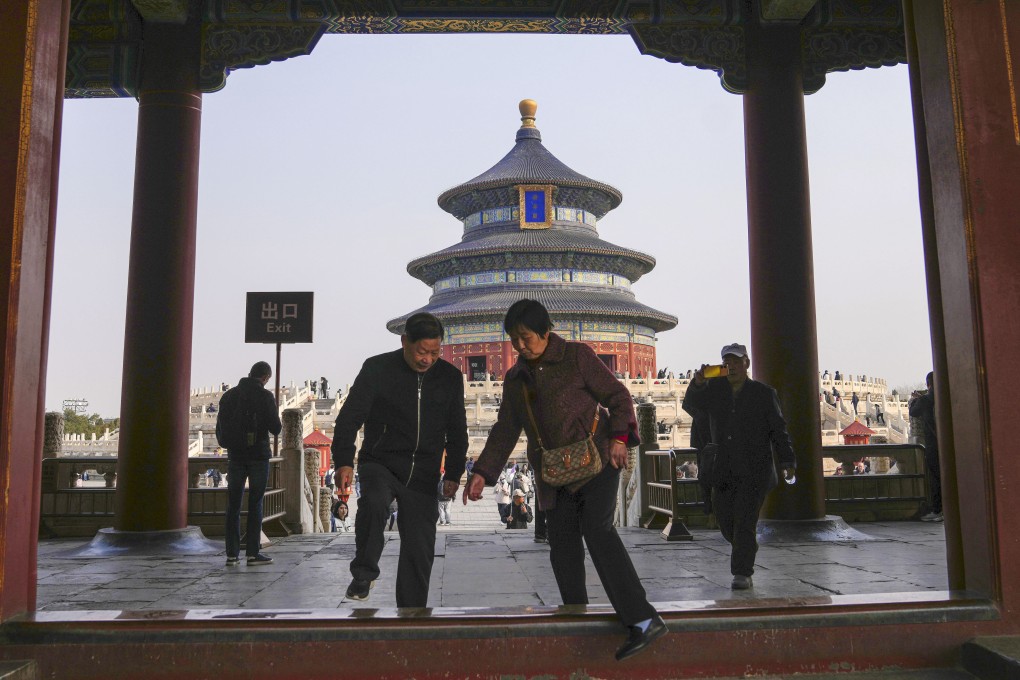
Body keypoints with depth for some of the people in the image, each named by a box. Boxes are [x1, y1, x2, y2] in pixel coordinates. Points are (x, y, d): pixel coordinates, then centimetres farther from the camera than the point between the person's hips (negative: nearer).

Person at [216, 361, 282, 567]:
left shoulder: (229, 395, 6)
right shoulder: (265, 396, -7)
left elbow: (220, 429, 8)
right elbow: (275, 428, -11)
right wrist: (279, 424, 11)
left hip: (235, 457, 4)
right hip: (258, 456, -3)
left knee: (233, 505, 8)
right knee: (255, 504, 2)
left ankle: (232, 554, 7)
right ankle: (253, 553, 2)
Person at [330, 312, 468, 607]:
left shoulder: (450, 377, 4)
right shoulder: (377, 369, -6)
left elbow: (457, 431, 13)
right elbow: (349, 417, -7)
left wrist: (453, 473, 7)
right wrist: (344, 461, -19)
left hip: (423, 475, 3)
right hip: (379, 463, -2)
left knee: (419, 550, 0)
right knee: (374, 501, -34)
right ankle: (364, 574, -11)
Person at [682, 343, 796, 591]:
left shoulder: (763, 393, 3)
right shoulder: (714, 389, 9)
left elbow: (778, 430, 3)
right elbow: (692, 408, 1)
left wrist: (788, 462, -5)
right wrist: (697, 384, -16)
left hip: (755, 470, -3)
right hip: (724, 471, 4)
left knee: (745, 519, -11)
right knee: (725, 516, 9)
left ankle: (743, 573, -5)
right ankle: (747, 549, 37)